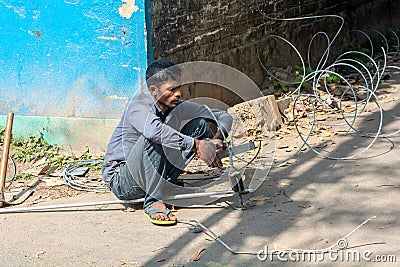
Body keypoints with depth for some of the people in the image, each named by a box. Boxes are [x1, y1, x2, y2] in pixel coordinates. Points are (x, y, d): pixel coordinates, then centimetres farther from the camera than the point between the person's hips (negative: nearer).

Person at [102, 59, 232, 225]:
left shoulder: (178, 106, -3)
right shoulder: (139, 103, -21)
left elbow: (224, 116, 2)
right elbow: (154, 129, -45)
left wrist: (216, 139, -20)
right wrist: (196, 145, -43)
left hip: (154, 175, 6)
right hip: (121, 181, -6)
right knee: (154, 138, -35)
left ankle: (167, 184, -9)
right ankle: (153, 202, -26)